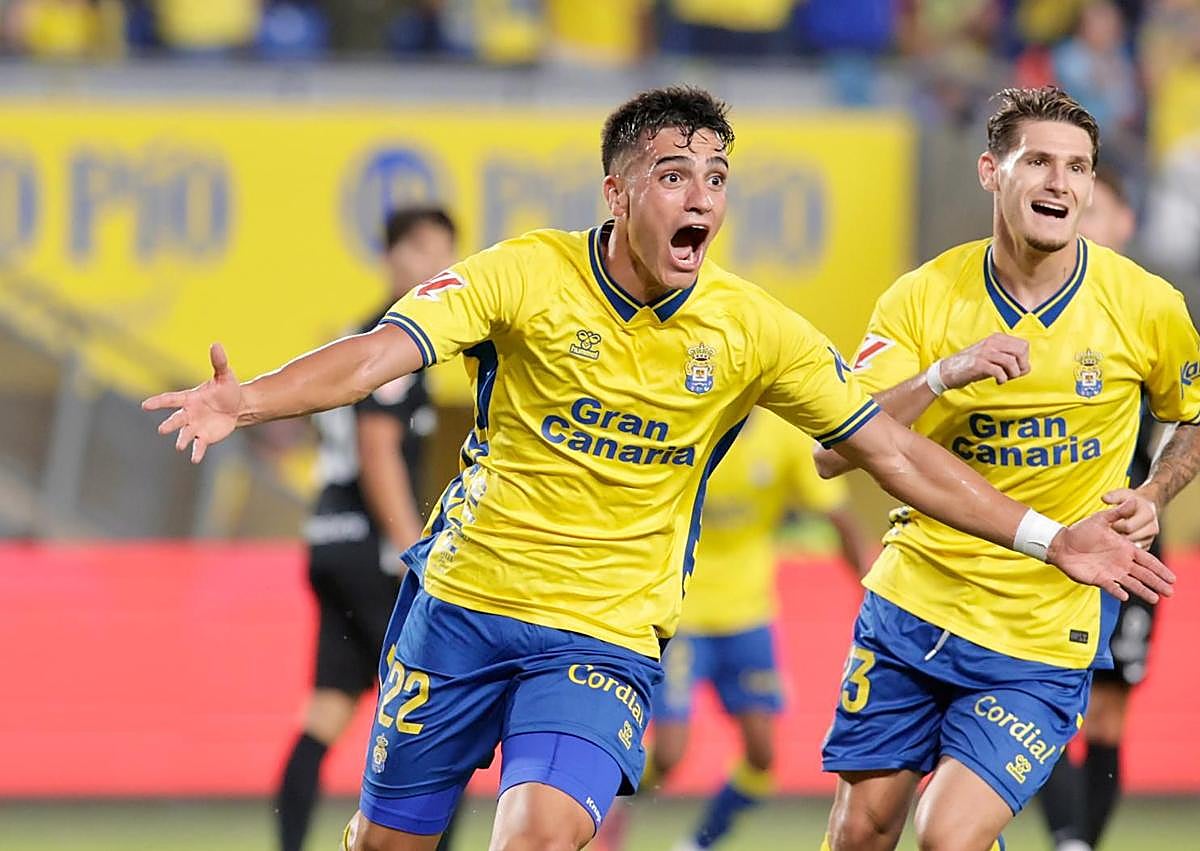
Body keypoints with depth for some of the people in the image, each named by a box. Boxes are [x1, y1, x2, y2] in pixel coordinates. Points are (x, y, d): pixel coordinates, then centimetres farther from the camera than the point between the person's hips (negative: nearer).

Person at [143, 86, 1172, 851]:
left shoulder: (755, 332, -5)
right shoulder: (527, 276, -10)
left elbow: (892, 450, 2)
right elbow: (383, 351, -20)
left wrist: (1049, 538, -2)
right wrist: (245, 402, -38)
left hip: (606, 636, 0)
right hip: (465, 600, 0)